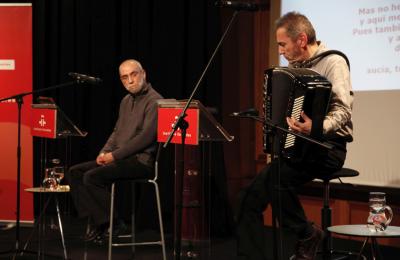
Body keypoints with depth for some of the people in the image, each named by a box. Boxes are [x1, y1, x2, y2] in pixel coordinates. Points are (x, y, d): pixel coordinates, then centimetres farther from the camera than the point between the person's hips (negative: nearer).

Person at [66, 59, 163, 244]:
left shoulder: (154, 101, -11)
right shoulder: (126, 101, 18)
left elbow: (146, 137, -19)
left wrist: (114, 155, -17)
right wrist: (105, 152, 3)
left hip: (141, 160, -9)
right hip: (121, 158, 9)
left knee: (92, 177, -24)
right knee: (75, 172, -1)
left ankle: (110, 224, -12)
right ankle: (95, 221, -6)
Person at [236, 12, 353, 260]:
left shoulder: (333, 62, -9)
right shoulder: (297, 66, 15)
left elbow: (343, 110, -23)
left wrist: (317, 128, -40)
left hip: (328, 148, -8)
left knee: (275, 177, -32)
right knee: (250, 198, -5)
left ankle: (307, 234, -12)